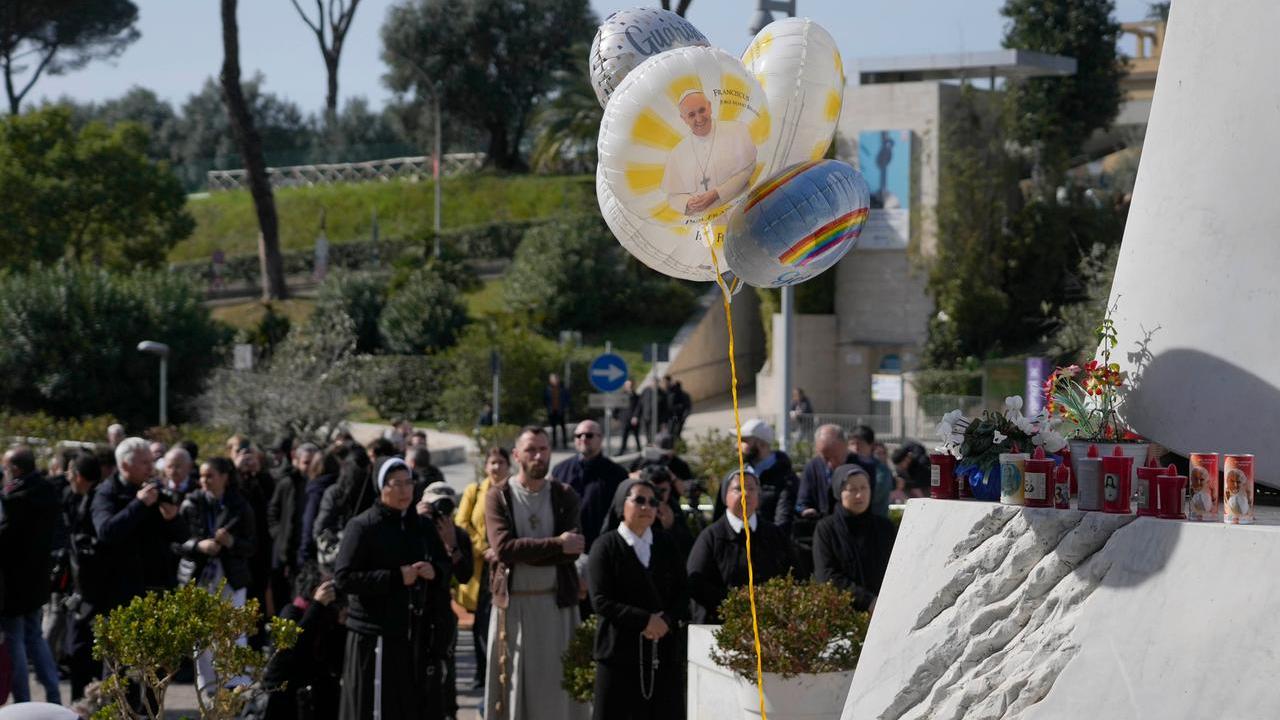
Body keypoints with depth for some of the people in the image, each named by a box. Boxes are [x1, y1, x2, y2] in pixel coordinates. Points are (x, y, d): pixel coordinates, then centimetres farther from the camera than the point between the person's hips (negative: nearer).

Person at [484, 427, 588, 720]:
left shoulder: (564, 496, 7)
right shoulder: (499, 496, 2)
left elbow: (573, 550, -7)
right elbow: (503, 547, -14)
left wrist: (521, 552, -12)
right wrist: (556, 545, -15)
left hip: (556, 602, 1)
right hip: (513, 604, -1)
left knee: (556, 683, 1)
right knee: (514, 683, 1)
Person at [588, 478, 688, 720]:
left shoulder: (666, 545, 14)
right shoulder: (607, 546, 0)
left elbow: (682, 593, 11)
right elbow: (601, 600, -8)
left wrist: (666, 619, -10)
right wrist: (644, 620, -15)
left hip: (663, 652, 4)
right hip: (620, 648, -4)